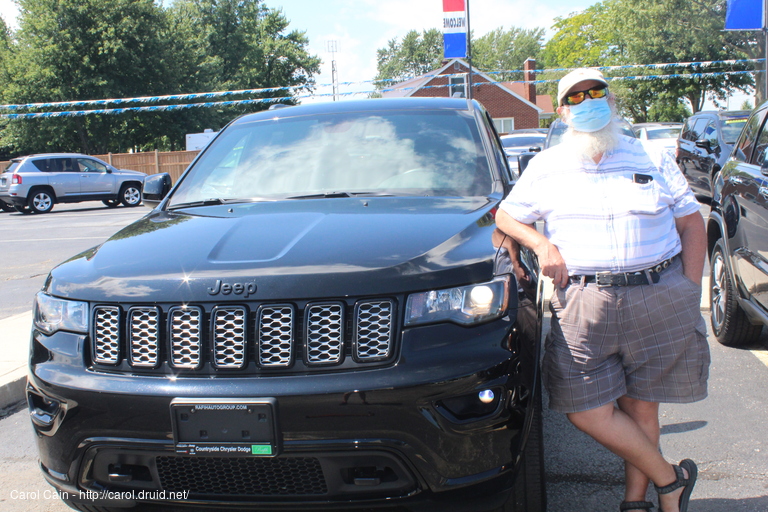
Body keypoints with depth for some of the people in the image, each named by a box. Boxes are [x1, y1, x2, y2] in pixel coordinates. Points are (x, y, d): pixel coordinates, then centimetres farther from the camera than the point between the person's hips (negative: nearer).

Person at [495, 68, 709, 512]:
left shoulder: (654, 160, 12)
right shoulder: (546, 167, 13)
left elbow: (693, 225, 12)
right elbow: (505, 215, 17)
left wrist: (690, 292, 1)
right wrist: (542, 244, -3)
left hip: (660, 299, 0)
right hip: (584, 304, 0)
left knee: (641, 405, 6)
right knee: (586, 411, -6)